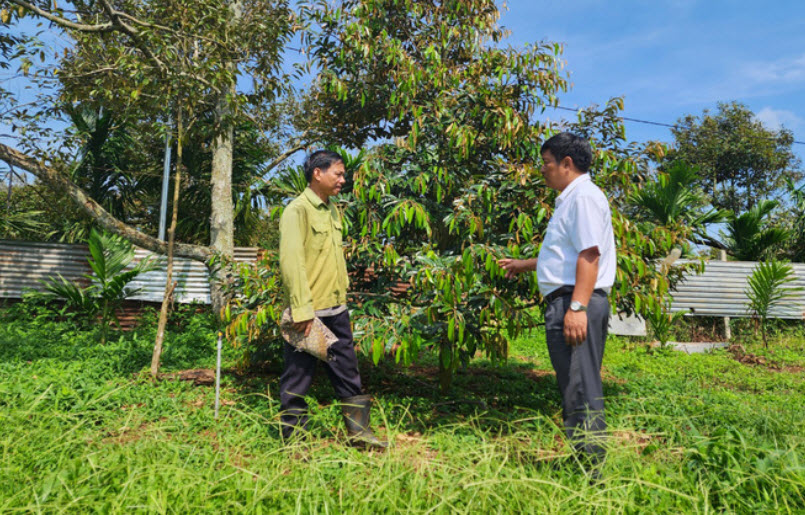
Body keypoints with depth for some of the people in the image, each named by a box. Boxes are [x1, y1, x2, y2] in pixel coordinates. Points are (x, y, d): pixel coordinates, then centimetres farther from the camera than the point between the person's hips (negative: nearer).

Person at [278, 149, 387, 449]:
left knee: (347, 373, 14)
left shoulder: (332, 210, 14)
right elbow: (291, 261, -20)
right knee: (299, 377, 6)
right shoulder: (297, 210, -12)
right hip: (309, 312, -8)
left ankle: (358, 431, 27)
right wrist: (302, 310, -23)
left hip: (336, 309, 8)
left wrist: (343, 294, 17)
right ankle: (293, 438, 21)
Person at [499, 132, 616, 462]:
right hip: (565, 303, 11)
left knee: (581, 388, -8)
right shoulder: (569, 199, 23)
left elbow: (589, 255, -20)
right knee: (575, 385, 15)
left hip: (576, 303, -11)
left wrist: (577, 307, -27)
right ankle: (580, 459, 25)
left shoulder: (584, 196, -9)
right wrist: (523, 265, 40)